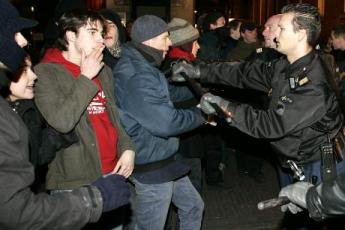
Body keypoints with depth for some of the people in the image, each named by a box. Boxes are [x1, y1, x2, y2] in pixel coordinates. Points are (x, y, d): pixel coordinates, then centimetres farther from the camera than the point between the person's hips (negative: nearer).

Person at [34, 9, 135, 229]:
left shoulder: (104, 71, 14)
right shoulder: (45, 73, -9)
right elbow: (62, 121, -22)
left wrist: (127, 148, 1)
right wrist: (86, 78, -15)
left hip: (113, 174, 7)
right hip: (75, 182, -6)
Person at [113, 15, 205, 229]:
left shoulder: (143, 66, 7)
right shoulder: (137, 75, -27)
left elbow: (166, 93, 21)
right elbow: (165, 123, -29)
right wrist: (200, 115, -12)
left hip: (164, 160, 10)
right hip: (151, 167, -10)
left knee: (193, 207, 24)